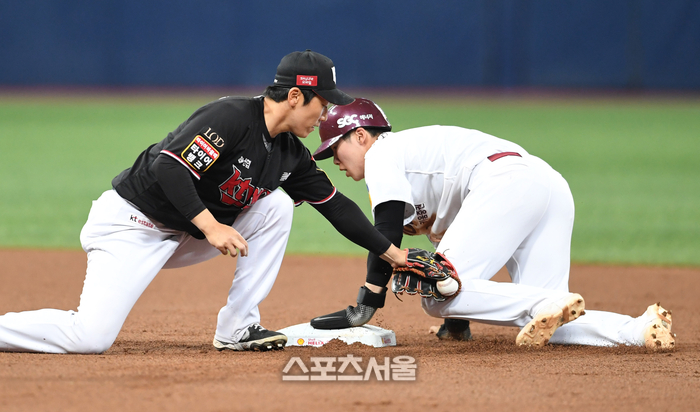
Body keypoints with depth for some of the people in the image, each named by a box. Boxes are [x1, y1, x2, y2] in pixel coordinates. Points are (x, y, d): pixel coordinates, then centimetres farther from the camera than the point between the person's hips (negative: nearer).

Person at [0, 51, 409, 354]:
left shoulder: (292, 153, 6)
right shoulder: (232, 117, -21)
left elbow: (335, 204, 13)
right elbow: (168, 167, -29)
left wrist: (393, 252, 11)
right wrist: (211, 226, -33)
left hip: (186, 235, 9)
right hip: (130, 225, -9)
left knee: (276, 206, -1)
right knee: (91, 338, -24)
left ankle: (237, 329, 1)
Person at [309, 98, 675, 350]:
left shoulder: (381, 153, 11)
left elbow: (388, 234, -2)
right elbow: (447, 235, 36)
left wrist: (365, 307, -1)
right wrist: (457, 321, 37)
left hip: (506, 181, -9)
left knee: (439, 294, -13)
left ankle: (549, 306, -27)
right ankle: (638, 328, -19)